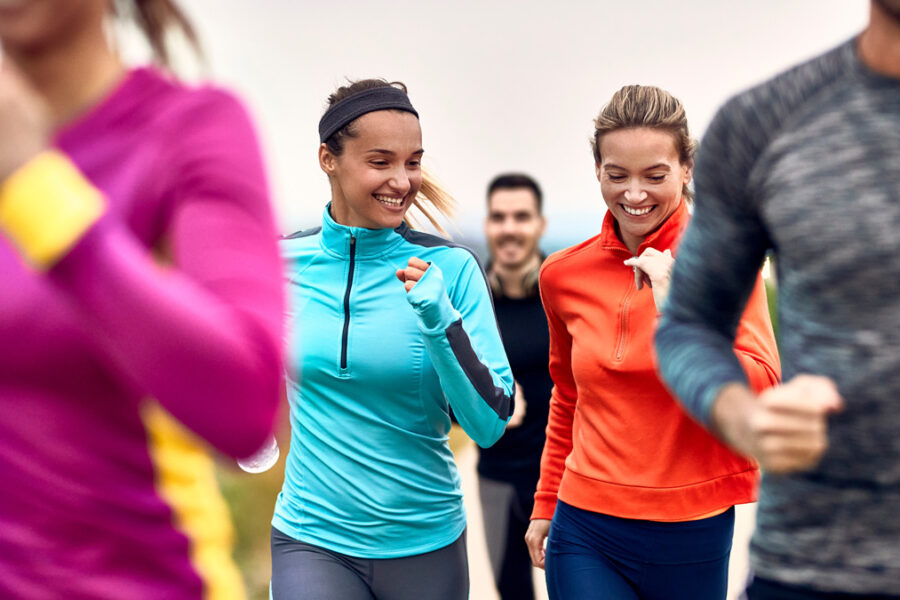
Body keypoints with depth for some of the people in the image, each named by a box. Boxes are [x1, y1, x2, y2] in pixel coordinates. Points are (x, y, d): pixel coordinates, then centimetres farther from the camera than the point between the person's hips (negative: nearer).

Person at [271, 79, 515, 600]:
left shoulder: (450, 268, -9)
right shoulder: (282, 262, -3)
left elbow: (490, 425, -12)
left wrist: (441, 323, -22)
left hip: (426, 544, 0)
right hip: (311, 540, 1)